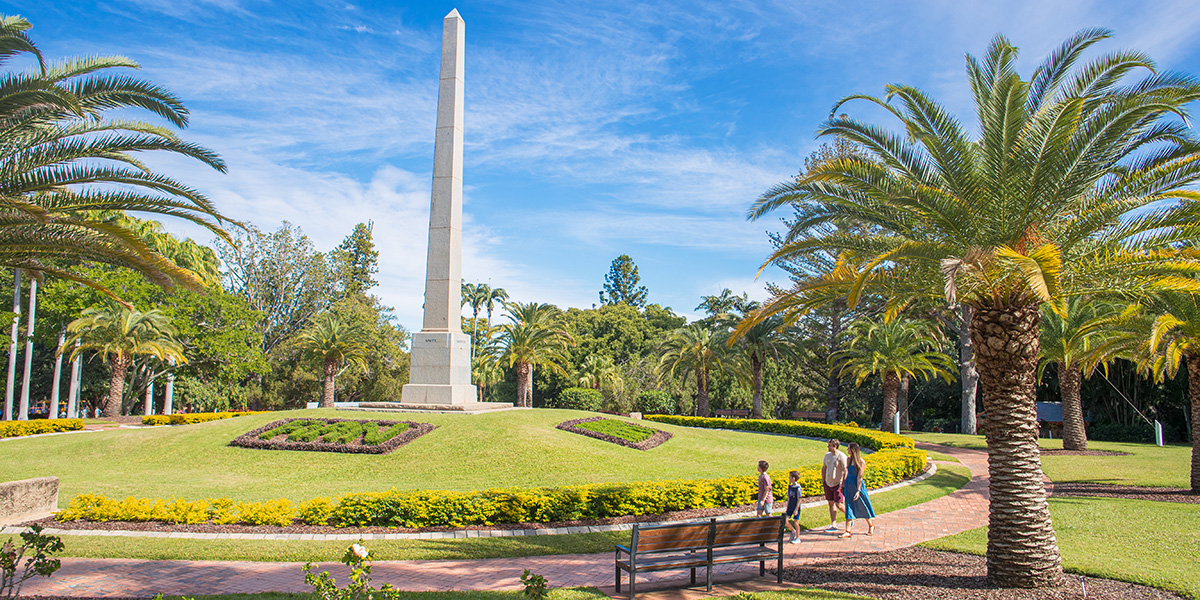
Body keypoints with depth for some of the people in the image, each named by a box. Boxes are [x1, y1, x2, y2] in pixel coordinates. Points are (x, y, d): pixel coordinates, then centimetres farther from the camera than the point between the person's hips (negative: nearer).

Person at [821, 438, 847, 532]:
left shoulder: (841, 456, -14)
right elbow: (824, 467, 20)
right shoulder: (827, 455, 8)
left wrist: (843, 483, -18)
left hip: (837, 484, -7)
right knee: (831, 503, 8)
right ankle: (833, 525, 14)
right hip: (828, 484, 7)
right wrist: (823, 480, 15)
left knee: (838, 505, -5)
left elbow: (845, 470, -16)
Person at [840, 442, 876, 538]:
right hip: (848, 486, 6)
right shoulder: (849, 460, 6)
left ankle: (871, 525, 34)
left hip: (857, 485, -6)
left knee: (863, 507, 10)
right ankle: (847, 531, -1)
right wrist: (843, 485, 17)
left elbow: (859, 477, -17)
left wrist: (858, 490, -20)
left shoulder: (861, 462, -13)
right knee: (849, 508, 2)